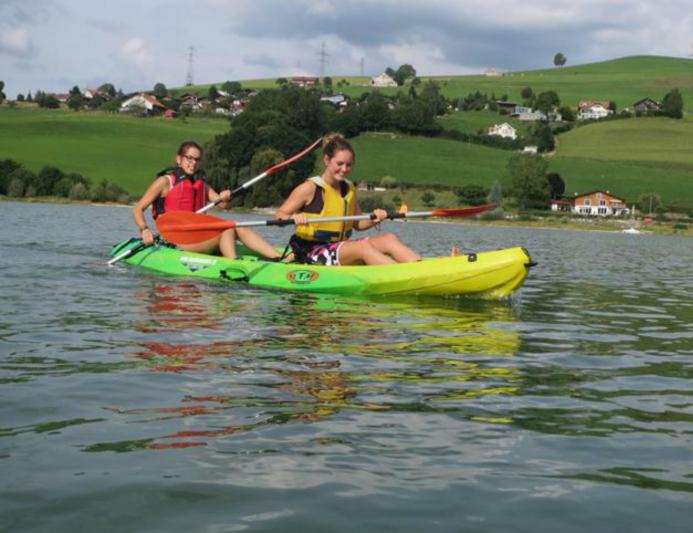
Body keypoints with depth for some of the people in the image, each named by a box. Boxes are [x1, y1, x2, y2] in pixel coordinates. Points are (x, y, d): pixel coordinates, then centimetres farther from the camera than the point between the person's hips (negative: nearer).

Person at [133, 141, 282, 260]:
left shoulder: (201, 185, 20)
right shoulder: (165, 181, 1)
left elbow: (223, 205, 9)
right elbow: (138, 209, -4)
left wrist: (224, 198, -15)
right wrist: (144, 230, -22)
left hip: (199, 237, 6)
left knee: (240, 229, -16)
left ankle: (280, 258, -28)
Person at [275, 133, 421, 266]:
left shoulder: (349, 189, 13)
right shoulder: (309, 188, -6)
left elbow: (357, 224, 18)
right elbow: (278, 215, -8)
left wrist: (373, 220, -4)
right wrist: (293, 218, -31)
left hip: (341, 247, 7)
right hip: (313, 253, -7)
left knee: (389, 239, -15)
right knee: (363, 246, -32)